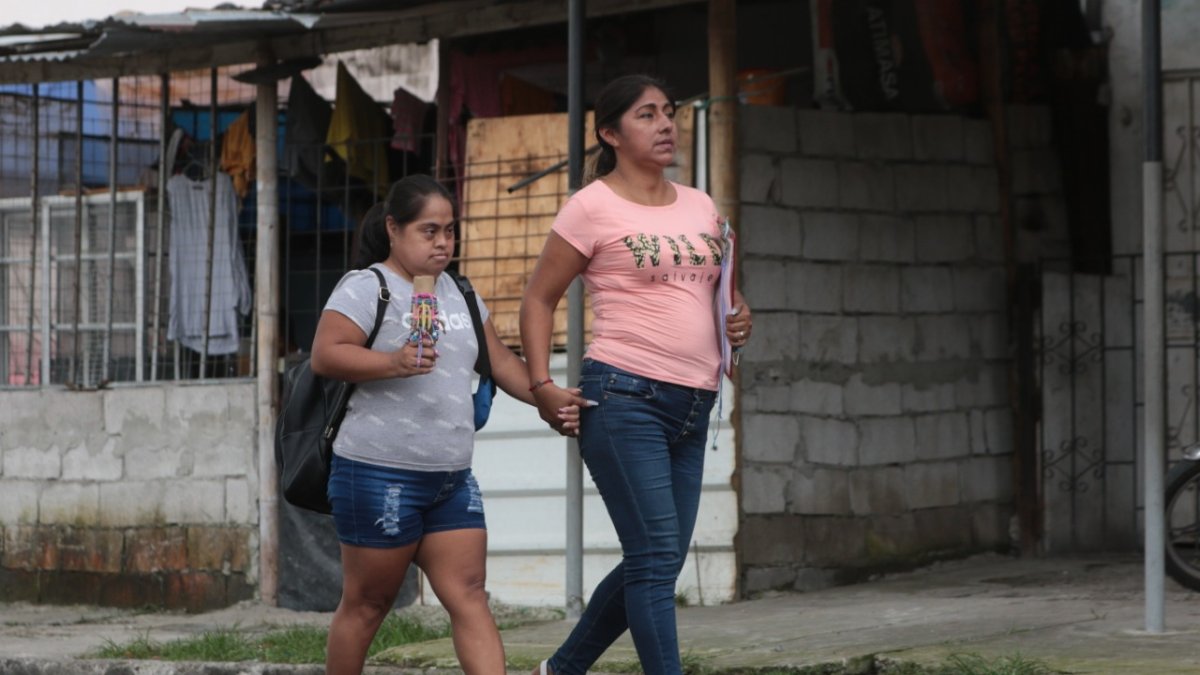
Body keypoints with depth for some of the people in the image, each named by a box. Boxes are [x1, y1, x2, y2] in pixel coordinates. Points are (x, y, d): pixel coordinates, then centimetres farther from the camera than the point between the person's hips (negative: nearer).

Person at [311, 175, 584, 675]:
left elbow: (500, 361, 21)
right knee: (367, 603, 2)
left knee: (469, 598, -2)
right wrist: (394, 363, -31)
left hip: (452, 480, 7)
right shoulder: (367, 287, -7)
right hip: (379, 475, -7)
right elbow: (324, 356, -18)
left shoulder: (458, 293, 17)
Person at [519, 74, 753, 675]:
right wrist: (541, 386, -9)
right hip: (625, 397, -7)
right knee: (657, 558, -11)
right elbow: (538, 299, 1)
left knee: (651, 564, 11)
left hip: (692, 406, 7)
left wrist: (735, 321, 5)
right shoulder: (592, 208, -3)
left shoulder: (699, 208, 15)